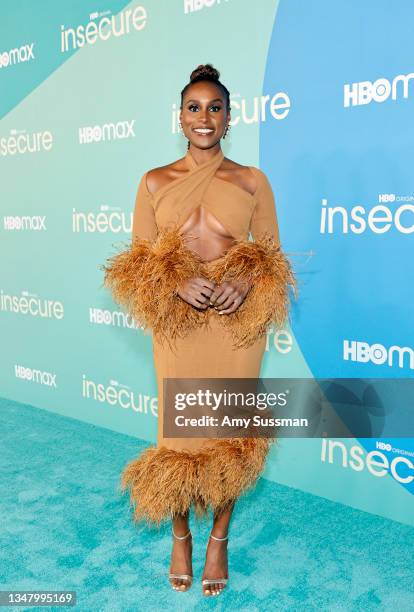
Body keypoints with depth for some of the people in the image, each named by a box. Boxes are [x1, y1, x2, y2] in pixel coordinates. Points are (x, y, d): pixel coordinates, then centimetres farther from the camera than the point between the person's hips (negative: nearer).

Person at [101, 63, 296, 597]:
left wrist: (245, 282, -15)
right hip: (177, 325, 0)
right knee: (179, 431, 6)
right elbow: (138, 259, 4)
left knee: (230, 430, 8)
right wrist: (179, 284, -15)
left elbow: (272, 254, 5)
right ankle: (180, 536, 31)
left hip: (237, 323, 0)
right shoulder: (154, 182, 5)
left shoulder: (252, 181, 4)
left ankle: (218, 539, 29)